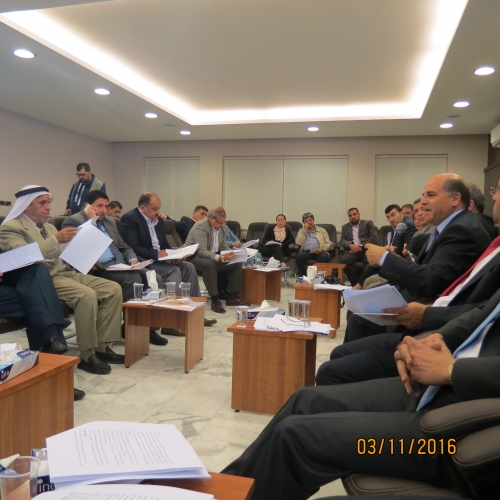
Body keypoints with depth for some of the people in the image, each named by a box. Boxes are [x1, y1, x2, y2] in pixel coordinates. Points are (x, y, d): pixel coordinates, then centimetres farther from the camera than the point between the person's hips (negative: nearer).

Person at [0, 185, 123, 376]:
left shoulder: (49, 227, 24)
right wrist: (56, 240, -23)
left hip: (66, 272, 8)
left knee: (113, 289, -10)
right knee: (87, 295, -33)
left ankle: (101, 346, -6)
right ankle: (87, 355, -20)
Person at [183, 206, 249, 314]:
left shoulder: (222, 226, 1)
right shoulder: (200, 227, -22)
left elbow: (224, 246, 11)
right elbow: (202, 251, -30)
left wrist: (231, 253, -12)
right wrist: (220, 258, -43)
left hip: (214, 256, 8)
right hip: (194, 257, -8)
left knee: (237, 263, -4)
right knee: (209, 264, -38)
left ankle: (232, 297, -1)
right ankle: (215, 300, -31)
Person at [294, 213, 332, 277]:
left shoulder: (322, 230, 21)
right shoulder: (301, 231, 22)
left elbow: (328, 243, 11)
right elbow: (298, 243, 3)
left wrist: (322, 249, -11)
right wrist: (305, 230, 3)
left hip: (319, 252, 0)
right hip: (306, 252, 0)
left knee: (325, 257, -35)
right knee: (299, 256, -33)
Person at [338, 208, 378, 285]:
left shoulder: (368, 223, 16)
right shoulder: (345, 227, 24)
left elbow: (374, 238, 3)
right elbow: (342, 241, 11)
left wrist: (361, 246, -10)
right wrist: (351, 245, -13)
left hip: (366, 250, -2)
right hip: (352, 250, 2)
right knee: (343, 261, -31)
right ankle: (356, 283, -18)